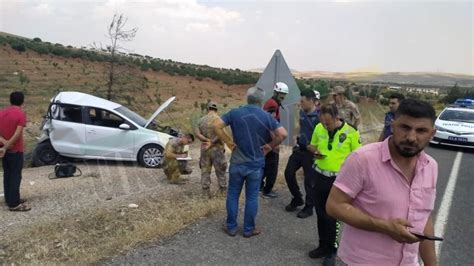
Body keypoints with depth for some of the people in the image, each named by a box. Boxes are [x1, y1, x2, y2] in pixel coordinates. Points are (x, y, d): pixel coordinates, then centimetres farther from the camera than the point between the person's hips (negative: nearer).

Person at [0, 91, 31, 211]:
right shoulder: (21, 114, -14)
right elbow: (17, 135, -22)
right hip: (15, 150, -7)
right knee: (15, 176, -2)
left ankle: (10, 199, 26)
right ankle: (14, 204, 1)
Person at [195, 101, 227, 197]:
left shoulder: (202, 120, 5)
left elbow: (197, 133, -5)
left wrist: (207, 140, -13)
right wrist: (212, 142, -15)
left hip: (205, 149, 4)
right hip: (217, 149, -3)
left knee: (205, 171, 12)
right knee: (220, 171, 7)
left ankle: (206, 191, 15)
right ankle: (223, 191, 14)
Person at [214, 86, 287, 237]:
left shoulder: (235, 113, -3)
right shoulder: (266, 116, -7)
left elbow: (216, 125, -9)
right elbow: (283, 134, -14)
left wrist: (228, 142, -3)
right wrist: (270, 146, -2)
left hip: (237, 162, 1)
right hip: (256, 164, -1)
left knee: (233, 195, 13)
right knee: (252, 197, 10)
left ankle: (231, 227, 22)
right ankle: (249, 229, 20)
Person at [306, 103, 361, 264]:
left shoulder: (351, 132, -15)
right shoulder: (318, 128, -4)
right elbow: (312, 146, 12)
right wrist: (315, 152, -10)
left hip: (338, 179, -4)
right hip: (319, 176, 4)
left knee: (331, 216, 6)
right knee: (321, 213, 15)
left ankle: (331, 250, 26)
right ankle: (323, 246, 34)